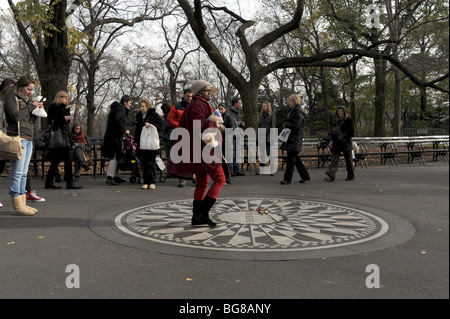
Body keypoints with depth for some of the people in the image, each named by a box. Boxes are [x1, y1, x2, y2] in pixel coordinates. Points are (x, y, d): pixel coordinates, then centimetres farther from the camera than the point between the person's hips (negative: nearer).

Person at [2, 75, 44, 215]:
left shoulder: (26, 100, 21)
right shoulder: (11, 98, -1)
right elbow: (15, 116, -17)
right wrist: (31, 106, -8)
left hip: (28, 139, 8)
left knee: (24, 173, 8)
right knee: (17, 172, -9)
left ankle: (22, 203, 11)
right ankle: (17, 206, -7)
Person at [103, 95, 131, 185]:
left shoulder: (116, 108, 20)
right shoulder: (121, 109, -11)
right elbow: (117, 120, -28)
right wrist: (123, 130, -19)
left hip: (111, 136, 10)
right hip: (115, 136, -10)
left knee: (116, 157, 15)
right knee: (115, 157, -11)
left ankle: (116, 176, 21)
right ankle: (109, 177, -15)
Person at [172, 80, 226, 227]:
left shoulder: (193, 105, 19)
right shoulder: (198, 105, -13)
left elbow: (183, 126, 23)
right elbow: (199, 124, -26)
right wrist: (217, 125, -16)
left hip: (196, 149, 10)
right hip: (203, 148, -10)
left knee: (202, 183, 12)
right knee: (220, 179, -6)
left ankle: (196, 217, 14)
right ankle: (203, 213, -8)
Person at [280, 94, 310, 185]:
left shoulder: (298, 112, -12)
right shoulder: (291, 111, 18)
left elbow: (296, 125, -20)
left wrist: (285, 124, -10)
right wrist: (286, 125, 6)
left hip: (296, 138, -10)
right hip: (290, 137, 10)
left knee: (290, 158, -8)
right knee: (295, 158, 12)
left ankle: (287, 178, -4)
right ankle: (305, 176, 22)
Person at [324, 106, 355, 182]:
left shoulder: (348, 120, -4)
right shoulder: (336, 120, 13)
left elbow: (352, 132, -6)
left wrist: (345, 138, -15)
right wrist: (333, 141, 11)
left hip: (346, 143, -5)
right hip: (337, 143, 5)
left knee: (348, 160, 6)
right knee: (334, 159, -7)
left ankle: (351, 176, 19)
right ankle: (331, 176, -14)